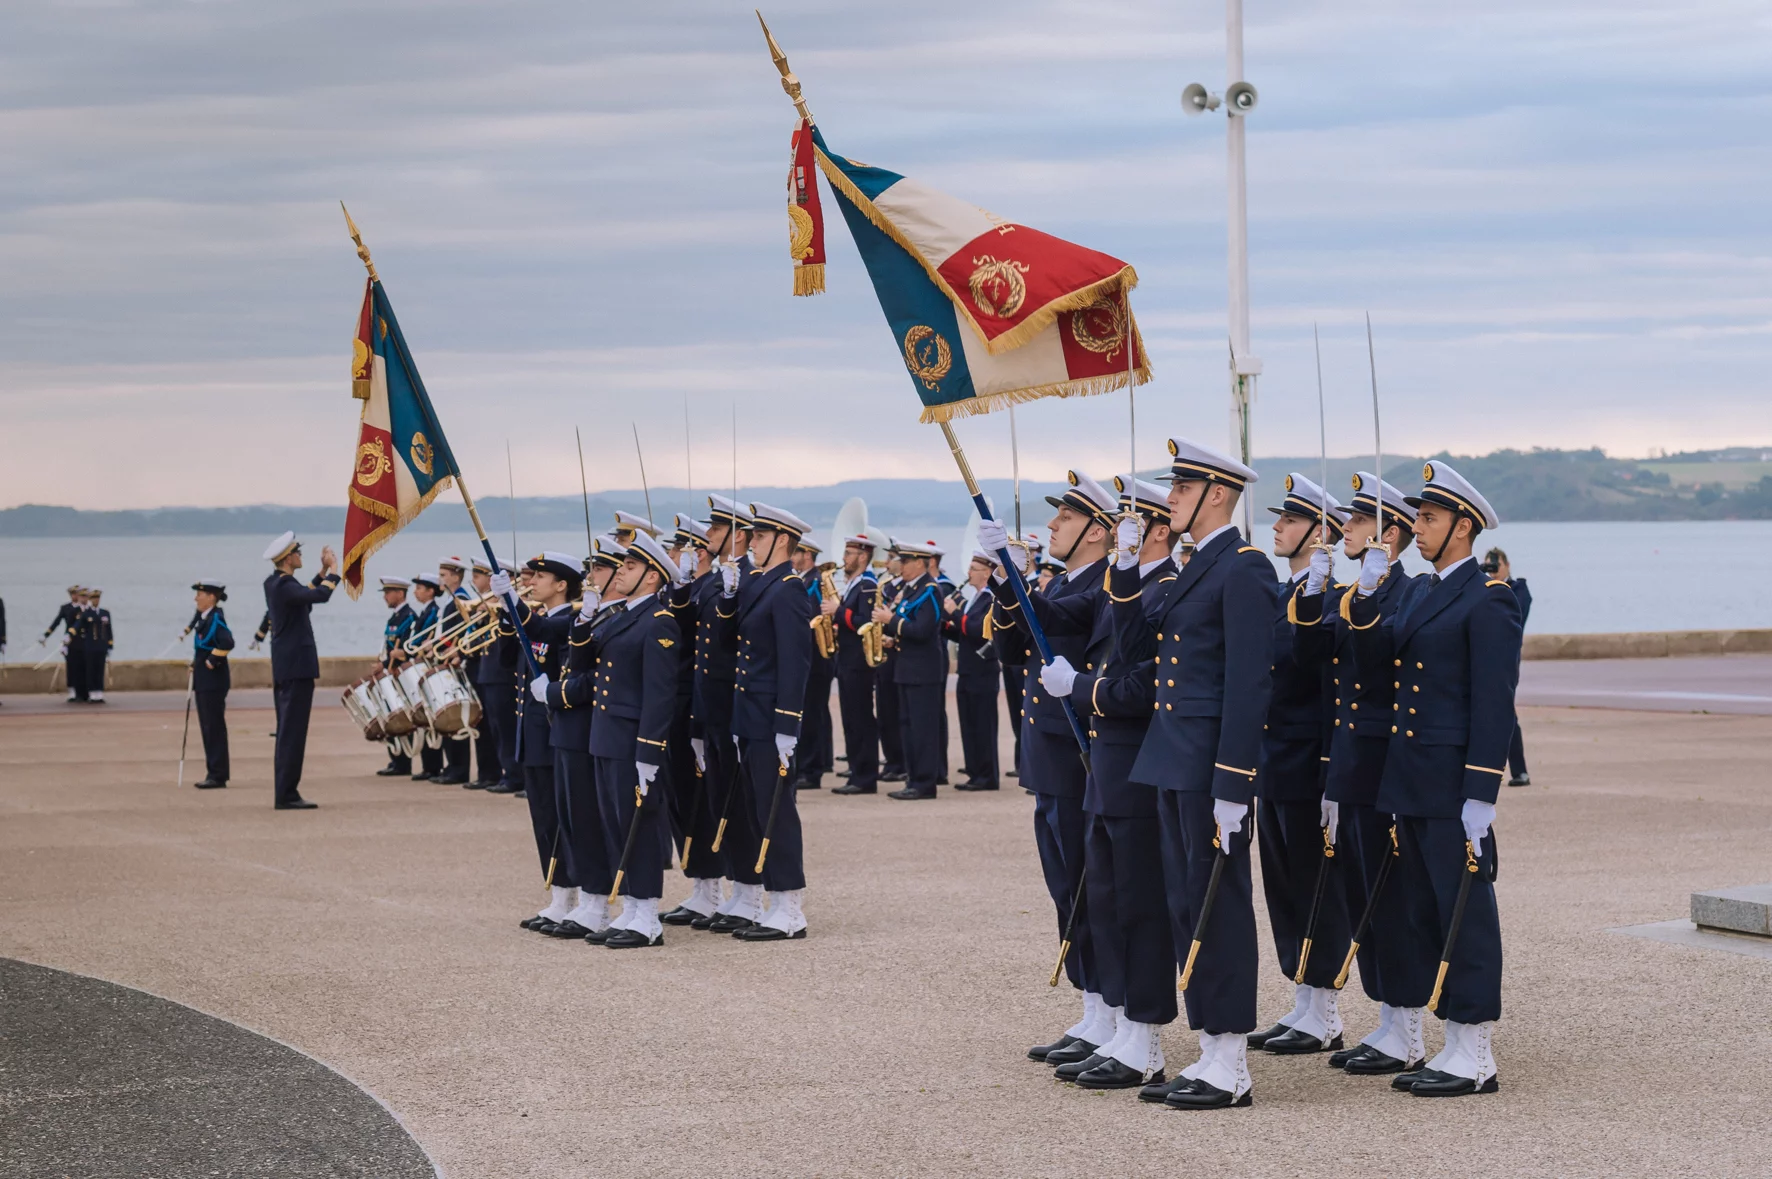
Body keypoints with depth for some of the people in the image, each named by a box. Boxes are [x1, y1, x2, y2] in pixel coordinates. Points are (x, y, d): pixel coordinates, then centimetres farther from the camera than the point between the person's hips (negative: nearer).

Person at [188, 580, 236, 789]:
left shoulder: (216, 619, -14)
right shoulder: (203, 618, 13)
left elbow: (227, 643, -29)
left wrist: (212, 662, -20)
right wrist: (196, 665, 12)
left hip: (213, 683, -10)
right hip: (203, 682, 10)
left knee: (214, 728, -5)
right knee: (208, 728, 12)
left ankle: (218, 775, -2)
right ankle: (214, 773, 17)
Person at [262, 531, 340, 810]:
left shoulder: (274, 583, 12)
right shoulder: (284, 585, -18)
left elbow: (306, 597, 27)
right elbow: (321, 596, -30)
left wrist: (323, 572, 19)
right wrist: (333, 571, -15)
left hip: (284, 668, 10)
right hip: (297, 666, -10)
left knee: (287, 731, 12)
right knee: (292, 731, -8)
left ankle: (286, 793, 15)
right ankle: (287, 795, -8)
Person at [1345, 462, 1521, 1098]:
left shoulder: (1489, 599, -11)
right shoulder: (1417, 592, 16)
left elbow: (1494, 705, -15)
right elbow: (1373, 660, 8)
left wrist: (1479, 799, -19)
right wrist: (1364, 599, -7)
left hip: (1455, 782, -9)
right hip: (1410, 779, 9)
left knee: (1465, 913, -4)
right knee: (1420, 912, 11)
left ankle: (1477, 1058, 2)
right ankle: (1455, 1047, 18)